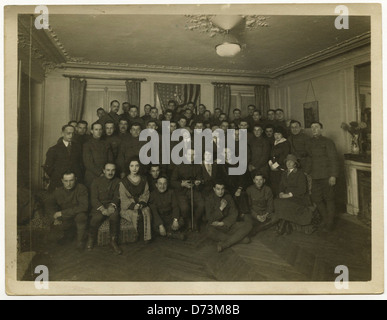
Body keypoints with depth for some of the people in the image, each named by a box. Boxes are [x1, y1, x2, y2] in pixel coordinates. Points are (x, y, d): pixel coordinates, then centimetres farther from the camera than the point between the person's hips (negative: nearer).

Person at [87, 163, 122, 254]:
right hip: (99, 206, -1)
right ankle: (91, 240, -6)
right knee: (97, 217, -34)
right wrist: (102, 209, -20)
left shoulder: (117, 181, 10)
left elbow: (116, 197, 3)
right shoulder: (96, 181, 4)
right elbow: (93, 198, -4)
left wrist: (112, 206, -20)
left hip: (112, 205, 1)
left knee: (115, 214, -34)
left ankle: (113, 241, -22)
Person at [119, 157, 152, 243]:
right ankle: (138, 235, -8)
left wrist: (141, 203, -12)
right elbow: (123, 197, -5)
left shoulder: (143, 180, 9)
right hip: (127, 207, -2)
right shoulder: (124, 181, -2)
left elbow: (146, 194, 6)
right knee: (136, 214, -31)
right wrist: (133, 205, -18)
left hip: (141, 204, 2)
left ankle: (147, 236, -19)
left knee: (146, 211, -29)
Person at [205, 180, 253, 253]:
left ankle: (224, 244, -32)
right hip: (216, 227, -4)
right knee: (210, 232, -39)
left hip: (229, 224, 4)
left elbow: (234, 214, 2)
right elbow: (210, 218, -10)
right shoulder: (209, 199, -4)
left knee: (248, 224, -19)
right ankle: (240, 238, -27)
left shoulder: (228, 197, 5)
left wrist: (222, 223, -12)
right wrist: (221, 208, -19)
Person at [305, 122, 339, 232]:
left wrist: (333, 175, -17)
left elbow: (334, 159, -11)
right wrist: (306, 172, 16)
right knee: (316, 198, 10)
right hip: (315, 176, 6)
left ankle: (329, 224, 18)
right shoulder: (310, 142, 11)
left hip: (327, 176, -6)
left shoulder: (328, 142, -7)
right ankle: (325, 219, 31)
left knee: (328, 199, 4)